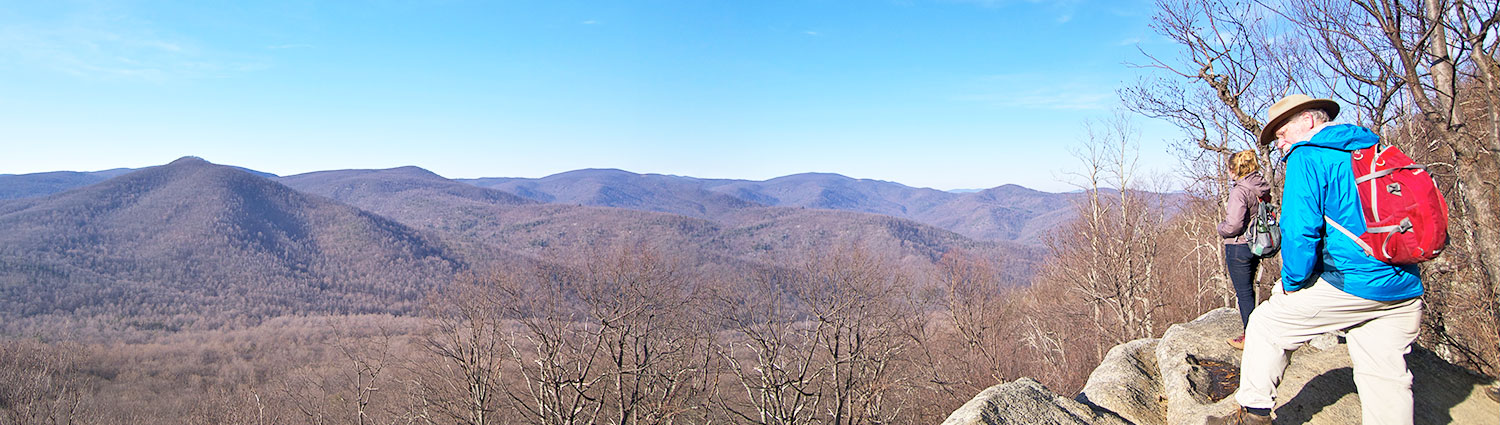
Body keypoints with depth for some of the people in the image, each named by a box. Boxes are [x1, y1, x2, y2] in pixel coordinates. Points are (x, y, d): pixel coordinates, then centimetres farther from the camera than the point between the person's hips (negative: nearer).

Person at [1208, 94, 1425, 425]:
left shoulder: (1306, 157, -8)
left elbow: (1299, 231, -18)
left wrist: (1292, 282, -5)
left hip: (1350, 284, -8)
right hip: (1405, 292, 8)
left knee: (1266, 325, 8)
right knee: (1386, 377, 12)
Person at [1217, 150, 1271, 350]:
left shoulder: (1240, 191, -21)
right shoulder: (1262, 188, 6)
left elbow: (1233, 225, -26)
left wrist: (1221, 227, -5)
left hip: (1239, 246, -9)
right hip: (1256, 245, 9)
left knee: (1244, 292, 0)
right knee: (1247, 290, 20)